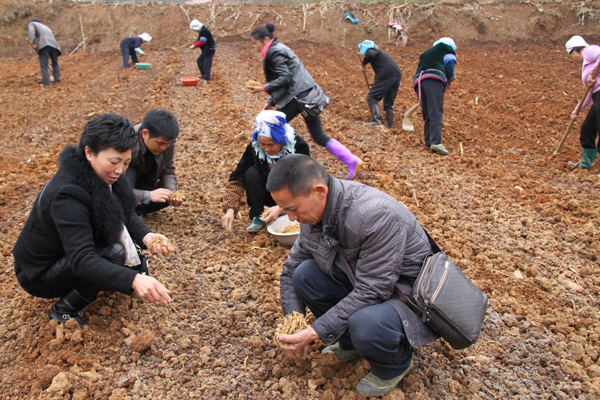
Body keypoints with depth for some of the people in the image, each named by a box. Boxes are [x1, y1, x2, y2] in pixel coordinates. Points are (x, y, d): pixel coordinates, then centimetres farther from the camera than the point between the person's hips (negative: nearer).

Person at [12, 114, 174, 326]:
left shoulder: (102, 173, -10)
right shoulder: (66, 196, -34)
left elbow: (126, 213, -2)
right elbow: (81, 260, -40)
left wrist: (146, 236, -24)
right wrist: (134, 280, -55)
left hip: (68, 257, 8)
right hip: (40, 275, -7)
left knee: (136, 266, -4)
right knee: (115, 253, -29)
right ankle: (63, 311, -8)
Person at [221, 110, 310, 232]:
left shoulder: (299, 146, -24)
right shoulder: (254, 148, -19)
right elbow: (237, 179, -18)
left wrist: (280, 207, -39)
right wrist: (230, 209, -33)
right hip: (271, 193, 2)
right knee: (252, 173, -27)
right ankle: (257, 217, -11)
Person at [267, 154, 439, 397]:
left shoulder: (375, 215, -33)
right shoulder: (314, 210, -8)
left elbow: (371, 292, -31)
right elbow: (291, 268, 5)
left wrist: (315, 332, -28)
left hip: (409, 293, -7)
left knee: (365, 323, -36)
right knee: (304, 274, -12)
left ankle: (396, 363, 1)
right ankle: (350, 342, 9)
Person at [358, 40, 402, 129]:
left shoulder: (371, 51, 8)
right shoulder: (380, 54, 35)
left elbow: (371, 55, -19)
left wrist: (363, 63, -3)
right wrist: (374, 86, 38)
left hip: (386, 76, -8)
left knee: (371, 97, -3)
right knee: (389, 102, 14)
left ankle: (376, 119, -18)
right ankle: (388, 124, 11)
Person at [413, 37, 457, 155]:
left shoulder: (425, 54, 40)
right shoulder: (446, 48, 21)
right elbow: (450, 63, 5)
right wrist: (450, 79, 17)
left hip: (418, 80, 6)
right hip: (434, 80, -6)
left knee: (427, 115, 8)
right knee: (436, 113, -19)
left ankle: (429, 143, 0)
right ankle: (436, 142, -33)